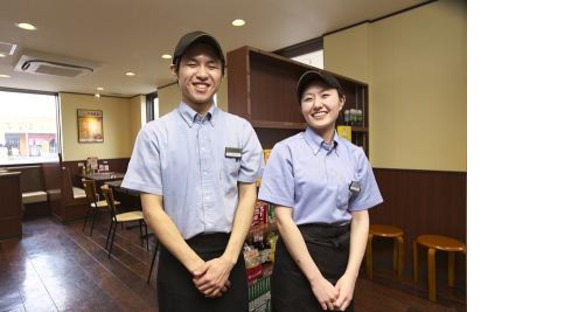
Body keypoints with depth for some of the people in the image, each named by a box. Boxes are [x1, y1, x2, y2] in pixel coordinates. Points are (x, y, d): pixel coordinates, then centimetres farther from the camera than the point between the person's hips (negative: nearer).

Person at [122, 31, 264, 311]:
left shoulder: (242, 130, -1)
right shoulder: (154, 133, -6)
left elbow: (248, 196, -2)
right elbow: (152, 208, -6)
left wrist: (227, 259, -10)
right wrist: (195, 264, -11)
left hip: (230, 254, 2)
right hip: (178, 259, -1)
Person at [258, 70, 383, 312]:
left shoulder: (355, 155, 1)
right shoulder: (286, 150, -10)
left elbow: (360, 217, 1)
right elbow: (283, 218, -13)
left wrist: (350, 276, -8)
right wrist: (316, 280, -12)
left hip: (343, 253, 4)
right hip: (297, 254, -3)